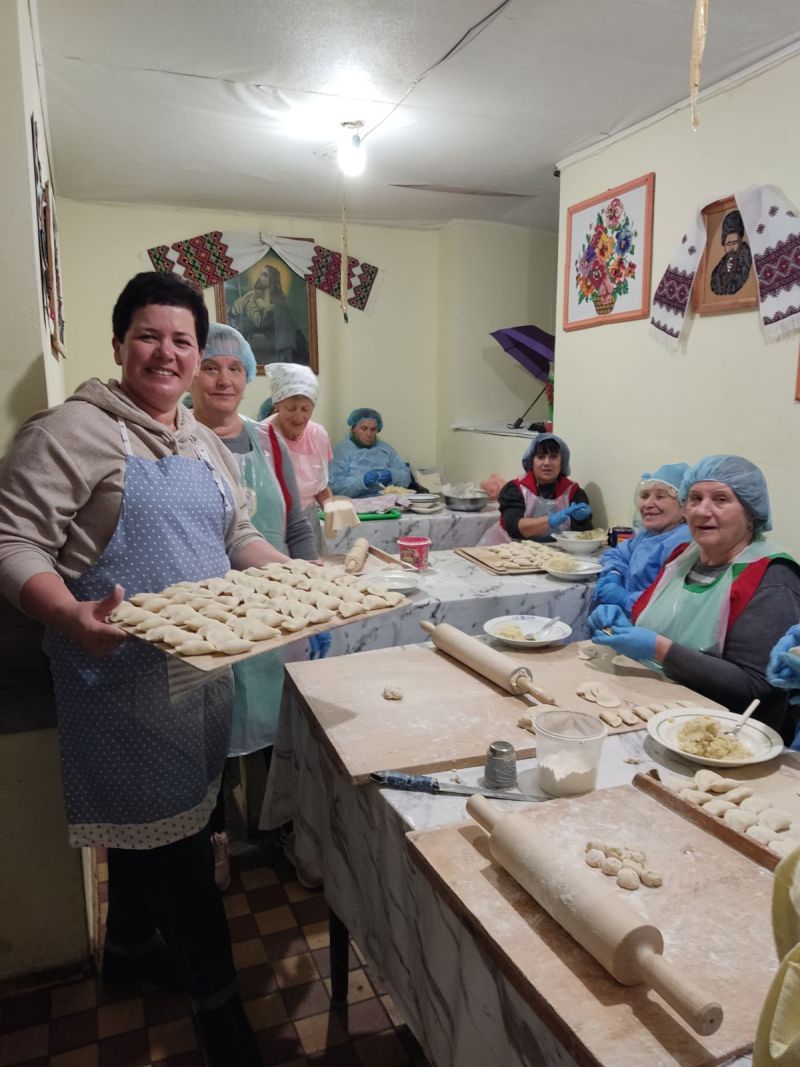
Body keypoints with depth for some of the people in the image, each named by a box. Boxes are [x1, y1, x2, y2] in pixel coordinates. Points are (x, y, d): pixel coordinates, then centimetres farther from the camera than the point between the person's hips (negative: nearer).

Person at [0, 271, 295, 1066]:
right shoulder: (72, 431, -12)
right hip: (124, 670, -8)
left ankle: (130, 948, 47)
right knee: (173, 833, 2)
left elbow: (239, 537, 19)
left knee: (150, 818, 23)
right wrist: (70, 617, -34)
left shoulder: (205, 443, 13)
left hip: (199, 665, 8)